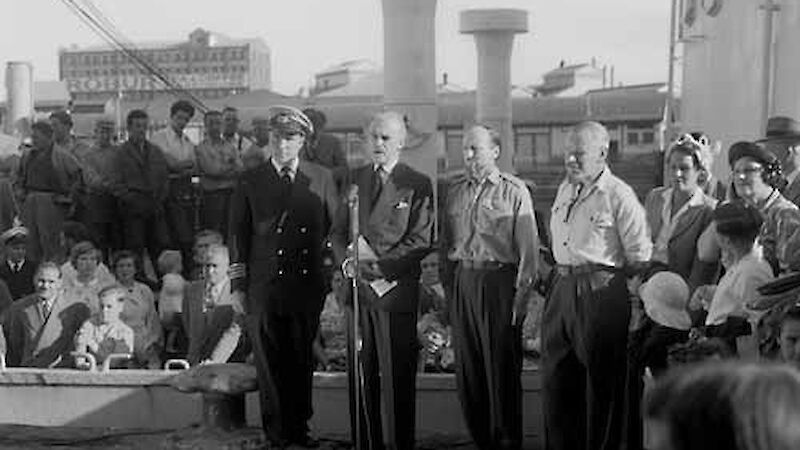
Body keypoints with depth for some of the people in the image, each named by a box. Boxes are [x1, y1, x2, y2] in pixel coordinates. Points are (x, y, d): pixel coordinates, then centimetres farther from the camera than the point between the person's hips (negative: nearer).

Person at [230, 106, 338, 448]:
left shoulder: (321, 179, 7)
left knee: (302, 362, 9)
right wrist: (237, 285, 1)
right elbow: (238, 235, 5)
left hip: (308, 286, 1)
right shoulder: (249, 182, 4)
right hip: (264, 287, -1)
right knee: (269, 362, 4)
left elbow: (334, 228, 11)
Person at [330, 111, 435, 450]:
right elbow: (338, 231, 16)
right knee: (360, 374, 7)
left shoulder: (417, 185, 1)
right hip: (357, 289, 4)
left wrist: (381, 267, -15)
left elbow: (421, 240, -7)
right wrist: (347, 260, -5)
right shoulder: (354, 179, 15)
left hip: (397, 288, -4)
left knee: (397, 377, 0)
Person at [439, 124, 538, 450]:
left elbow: (529, 249, -6)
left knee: (502, 369, 1)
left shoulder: (514, 191, -3)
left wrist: (521, 297, -11)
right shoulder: (455, 190, 12)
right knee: (467, 370, 9)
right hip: (463, 283, 5)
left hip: (499, 281, -5)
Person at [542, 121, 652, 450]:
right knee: (555, 380, 12)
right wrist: (560, 271, 11)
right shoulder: (565, 189, 13)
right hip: (561, 289, 7)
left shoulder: (619, 196, -10)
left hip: (601, 294, -7)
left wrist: (605, 273, 2)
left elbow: (640, 259, -8)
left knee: (601, 385, 4)